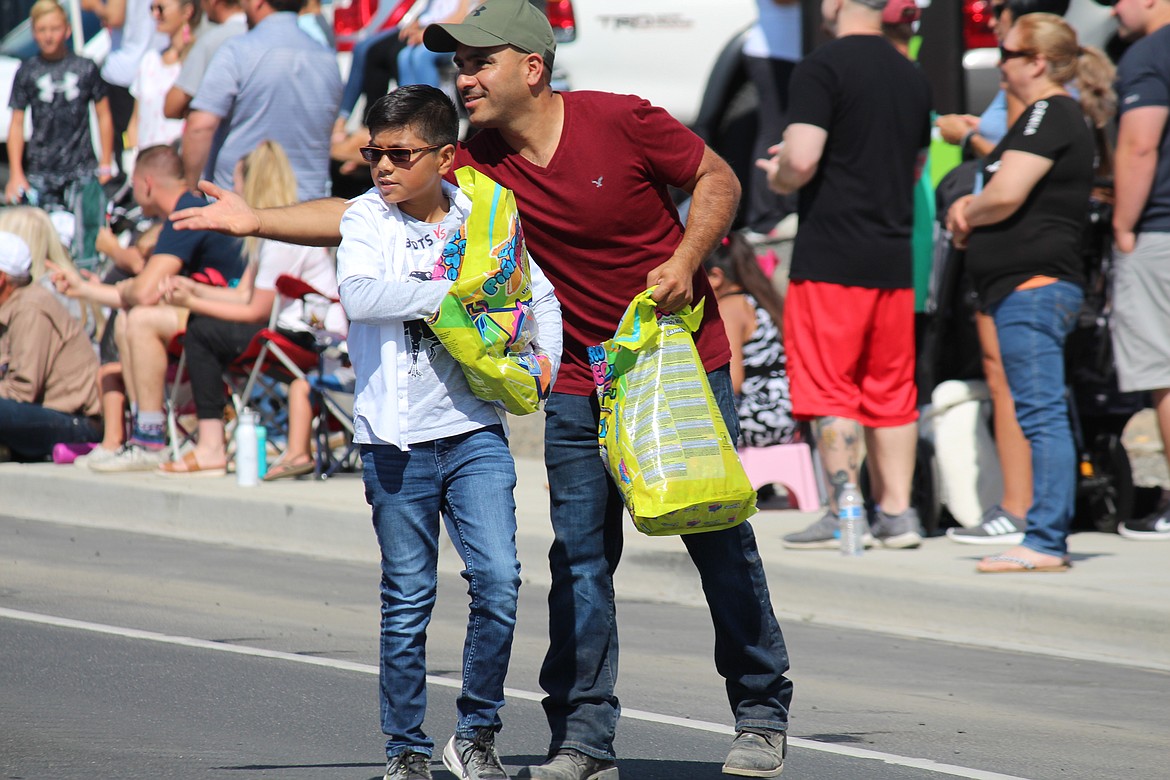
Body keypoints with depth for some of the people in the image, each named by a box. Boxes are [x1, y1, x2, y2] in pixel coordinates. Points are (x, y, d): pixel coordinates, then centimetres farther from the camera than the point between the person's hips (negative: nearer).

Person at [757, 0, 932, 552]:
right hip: (893, 257, 6)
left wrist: (779, 177, 2)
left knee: (827, 388, -2)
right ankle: (896, 511, 9)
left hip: (829, 257, -6)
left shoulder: (823, 67, -10)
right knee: (890, 391, 10)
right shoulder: (913, 78, 12)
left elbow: (801, 160, -20)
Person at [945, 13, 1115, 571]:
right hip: (1031, 288, 11)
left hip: (1032, 285, -11)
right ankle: (1049, 537, 13)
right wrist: (971, 211, 6)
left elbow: (1006, 194, -20)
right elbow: (1013, 196, 27)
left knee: (1041, 414, -12)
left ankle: (1044, 542, -15)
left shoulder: (1050, 115, -11)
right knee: (1042, 415, 11)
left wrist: (966, 214, 0)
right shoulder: (1059, 117, 21)